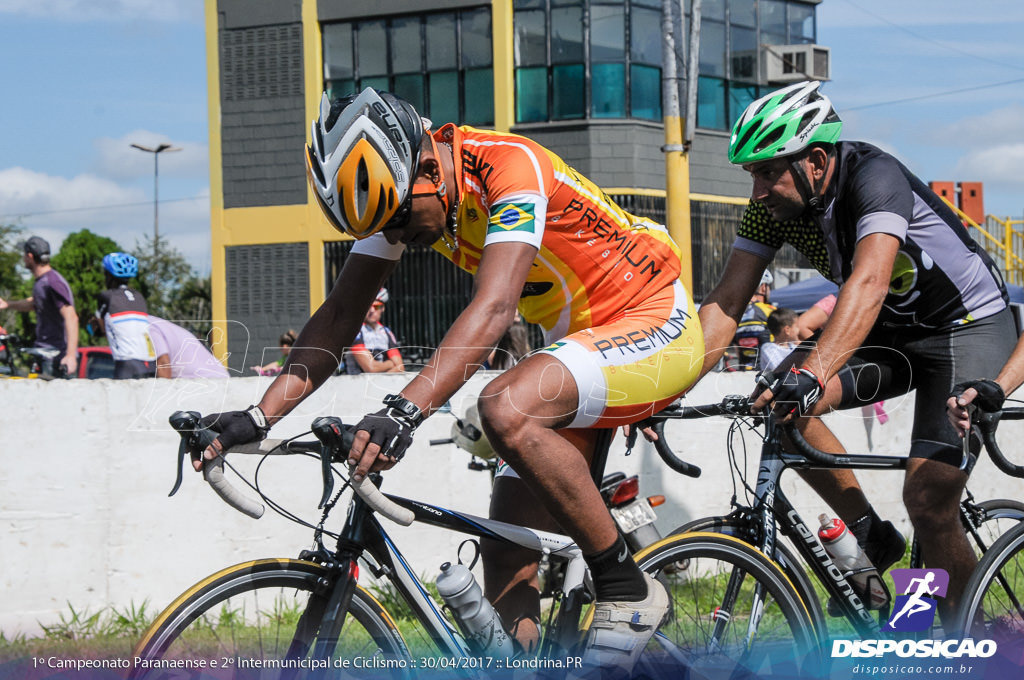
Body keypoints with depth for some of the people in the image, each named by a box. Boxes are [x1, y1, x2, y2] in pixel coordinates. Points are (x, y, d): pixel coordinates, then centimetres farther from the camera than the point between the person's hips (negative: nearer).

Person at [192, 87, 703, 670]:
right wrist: (259, 418, -19)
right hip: (578, 339, 8)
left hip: (657, 325, -8)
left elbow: (494, 307, -40)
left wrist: (405, 410, -52)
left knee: (506, 408, -34)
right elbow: (340, 317, -6)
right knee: (507, 564, -4)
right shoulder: (396, 188, -6)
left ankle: (627, 589, -19)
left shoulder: (511, 165, -28)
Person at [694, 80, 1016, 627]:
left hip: (969, 326, -7)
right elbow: (726, 303, -13)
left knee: (928, 503, -18)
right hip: (892, 334, 7)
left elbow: (870, 282, -46)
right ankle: (870, 537, -1)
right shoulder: (774, 202, -11)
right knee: (781, 402, -17)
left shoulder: (873, 177, -31)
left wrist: (813, 375, -60)